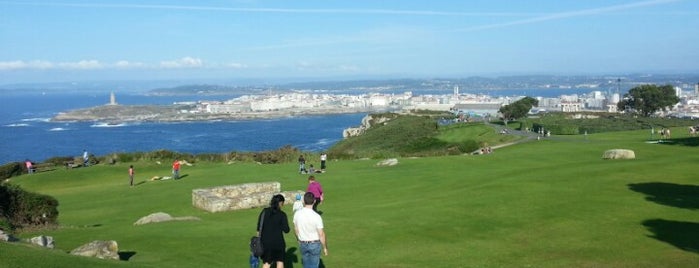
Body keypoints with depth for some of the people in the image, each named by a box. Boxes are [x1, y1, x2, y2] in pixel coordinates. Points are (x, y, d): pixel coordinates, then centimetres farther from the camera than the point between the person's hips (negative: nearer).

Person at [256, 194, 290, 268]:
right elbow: (286, 230, -11)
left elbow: (259, 228, 2)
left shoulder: (264, 211, -2)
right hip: (278, 242, -3)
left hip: (265, 241, 3)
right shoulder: (282, 214, -11)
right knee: (280, 261, 17)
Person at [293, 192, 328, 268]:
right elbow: (321, 234, -16)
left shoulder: (297, 214, -9)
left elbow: (296, 229, 5)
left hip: (302, 244, 4)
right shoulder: (316, 217, -22)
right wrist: (325, 248, -2)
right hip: (314, 244, -4)